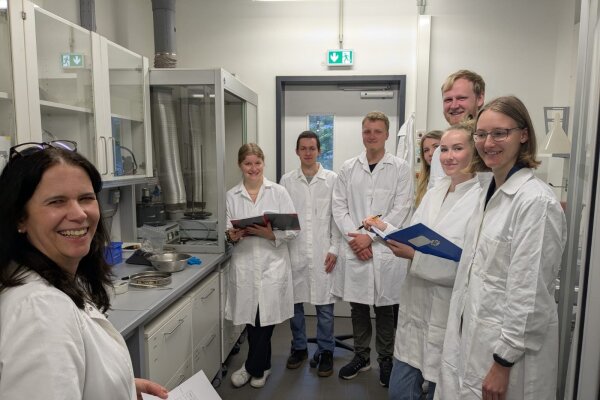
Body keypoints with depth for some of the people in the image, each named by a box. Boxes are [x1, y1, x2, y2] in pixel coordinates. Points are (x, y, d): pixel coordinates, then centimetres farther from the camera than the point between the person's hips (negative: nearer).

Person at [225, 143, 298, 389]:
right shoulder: (232, 195, 5)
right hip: (244, 265, 2)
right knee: (251, 320, 10)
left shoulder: (278, 192, -1)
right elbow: (229, 232, 8)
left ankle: (253, 367, 27)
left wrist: (270, 234, -20)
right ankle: (261, 366, 35)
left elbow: (293, 230, -4)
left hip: (272, 265, -2)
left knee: (265, 320, 2)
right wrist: (233, 236, -14)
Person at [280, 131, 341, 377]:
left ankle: (325, 352, 23)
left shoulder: (332, 179, 1)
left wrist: (334, 248, -5)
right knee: (294, 302, 11)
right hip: (294, 251, 2)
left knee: (324, 304, 6)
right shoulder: (287, 181, 6)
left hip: (323, 252, -2)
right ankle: (299, 347, 30)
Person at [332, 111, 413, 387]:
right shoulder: (348, 168, 7)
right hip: (353, 248, 3)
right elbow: (338, 207, 3)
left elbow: (401, 210, -7)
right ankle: (361, 356, 31)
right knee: (357, 307, 13)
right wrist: (353, 238, -9)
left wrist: (370, 236, -12)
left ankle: (385, 360, 28)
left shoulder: (400, 168, -1)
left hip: (385, 249, -2)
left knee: (384, 309, 9)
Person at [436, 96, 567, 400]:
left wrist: (503, 363, -16)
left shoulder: (535, 201, -20)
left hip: (510, 346, -7)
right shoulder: (490, 190, 6)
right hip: (473, 335, 8)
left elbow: (530, 295, -20)